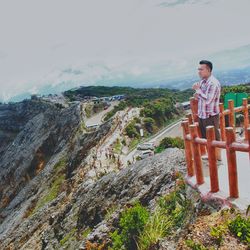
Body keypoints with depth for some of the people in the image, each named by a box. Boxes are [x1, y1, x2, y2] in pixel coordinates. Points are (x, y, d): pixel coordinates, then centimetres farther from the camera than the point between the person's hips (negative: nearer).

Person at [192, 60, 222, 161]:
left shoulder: (213, 83, -20)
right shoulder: (202, 81, 7)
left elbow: (207, 100, -26)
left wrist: (198, 89, -19)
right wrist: (197, 96, -5)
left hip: (211, 116, -8)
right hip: (201, 114, 9)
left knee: (214, 137, 6)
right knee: (206, 137, 20)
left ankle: (218, 157, 22)